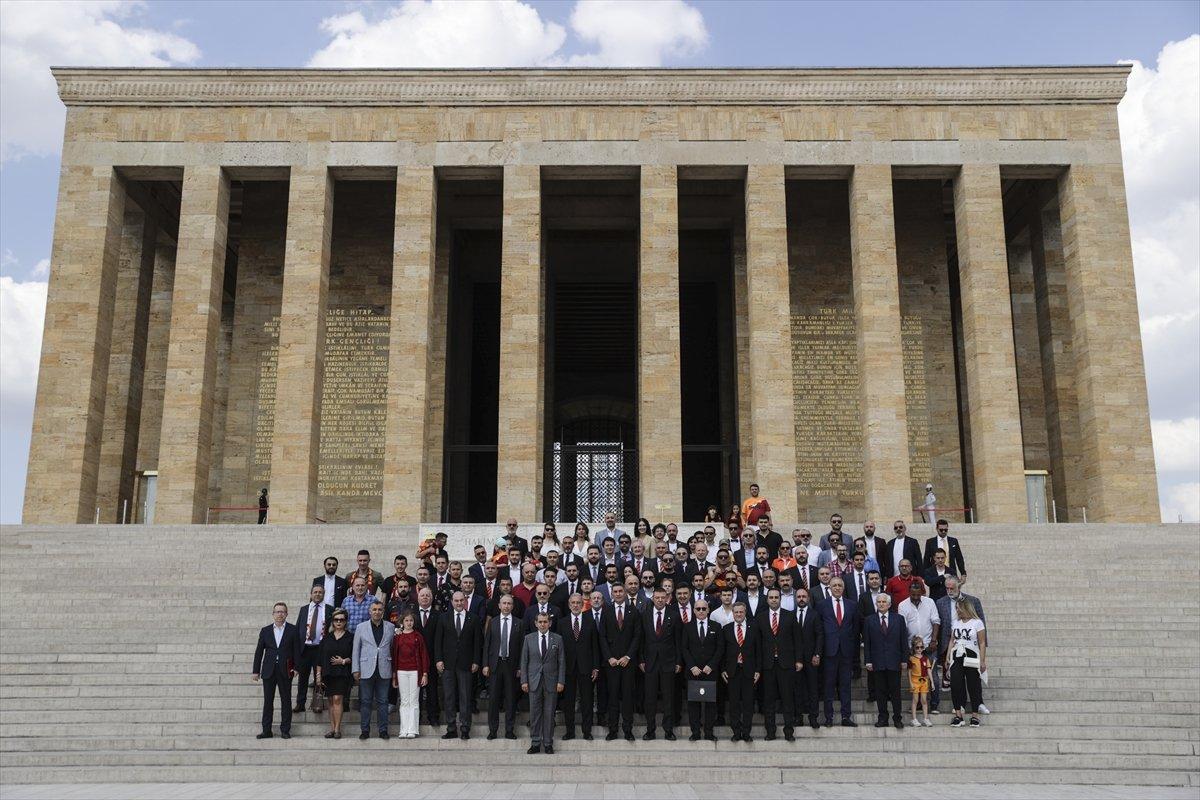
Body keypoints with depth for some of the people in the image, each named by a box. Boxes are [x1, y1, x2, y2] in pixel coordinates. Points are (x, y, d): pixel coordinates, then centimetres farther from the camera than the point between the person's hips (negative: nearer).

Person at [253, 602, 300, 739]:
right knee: (267, 701, 4)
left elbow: (297, 650, 1)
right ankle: (266, 730, 10)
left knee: (286, 701, 2)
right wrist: (256, 671, 4)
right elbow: (259, 651, 8)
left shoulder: (293, 630, 2)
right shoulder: (265, 630, 8)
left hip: (285, 671, -2)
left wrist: (296, 668, -7)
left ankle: (285, 730, 8)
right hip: (268, 671, 2)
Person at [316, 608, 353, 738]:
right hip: (328, 673, 4)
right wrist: (318, 675, 6)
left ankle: (337, 729, -10)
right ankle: (332, 729, 10)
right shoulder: (327, 637, 11)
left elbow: (354, 657, 2)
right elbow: (320, 657, 11)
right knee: (331, 701, 6)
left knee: (338, 699, -13)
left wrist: (344, 661, -13)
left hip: (342, 673, -3)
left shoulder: (350, 637, 3)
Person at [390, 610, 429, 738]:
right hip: (401, 672, 2)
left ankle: (413, 730, 0)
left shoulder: (418, 637, 3)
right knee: (404, 702, 3)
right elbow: (394, 655, 9)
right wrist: (393, 675, 6)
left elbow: (424, 655, 3)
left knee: (414, 701, -1)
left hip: (415, 671, -2)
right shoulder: (397, 637, 7)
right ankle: (404, 730, 6)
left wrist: (425, 674, -3)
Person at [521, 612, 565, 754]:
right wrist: (524, 681, -1)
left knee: (549, 713, 3)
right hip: (534, 681, 1)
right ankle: (535, 743, 12)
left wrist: (561, 681, -3)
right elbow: (524, 661, 5)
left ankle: (548, 744, 12)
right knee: (534, 713, 3)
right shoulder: (529, 638, 4)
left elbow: (561, 661, 3)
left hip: (551, 681, 0)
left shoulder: (557, 639, 2)